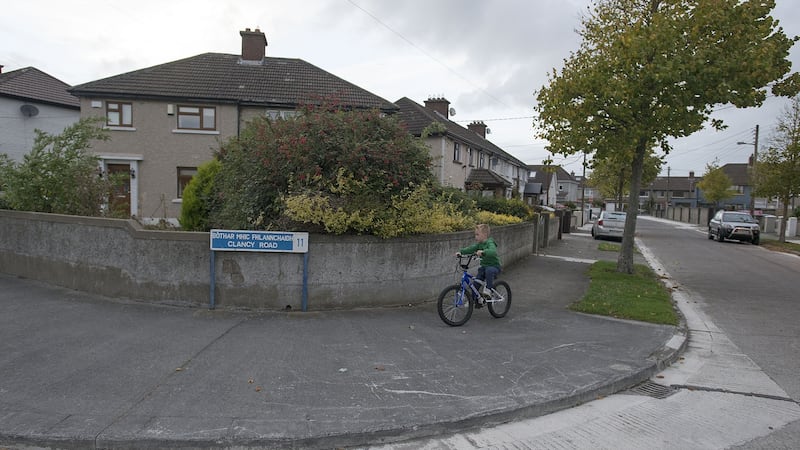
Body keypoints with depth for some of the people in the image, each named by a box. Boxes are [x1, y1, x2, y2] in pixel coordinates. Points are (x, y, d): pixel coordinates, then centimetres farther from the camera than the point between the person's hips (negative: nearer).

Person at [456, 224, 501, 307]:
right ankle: (478, 300, 14)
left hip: (494, 266, -7)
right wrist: (461, 252, -19)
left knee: (489, 271, -40)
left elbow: (493, 252, -38)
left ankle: (488, 289, -26)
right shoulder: (479, 244, 6)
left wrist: (483, 252, -55)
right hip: (484, 265, 7)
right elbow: (470, 249, -4)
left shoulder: (490, 243, -18)